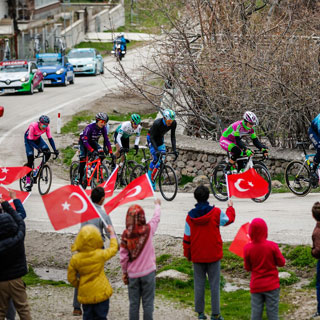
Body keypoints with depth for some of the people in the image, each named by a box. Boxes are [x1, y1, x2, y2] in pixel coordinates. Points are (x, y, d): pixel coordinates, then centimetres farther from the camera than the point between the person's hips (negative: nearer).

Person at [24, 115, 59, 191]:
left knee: (47, 153, -19)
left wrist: (55, 150, -28)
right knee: (30, 159, -15)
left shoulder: (47, 127, -24)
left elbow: (50, 138, -17)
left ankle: (39, 169, 2)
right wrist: (38, 149, -45)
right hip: (28, 139, -4)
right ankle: (28, 181, -7)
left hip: (37, 138, 4)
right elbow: (30, 141, -33)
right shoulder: (33, 126, -36)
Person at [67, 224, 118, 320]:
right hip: (101, 293, -2)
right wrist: (112, 234, 20)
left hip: (85, 293, 2)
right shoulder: (100, 255, -15)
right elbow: (113, 249, 6)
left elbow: (71, 278, -2)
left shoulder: (75, 259, -12)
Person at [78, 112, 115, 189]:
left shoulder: (103, 128, -19)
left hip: (93, 142, 4)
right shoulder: (89, 127, -35)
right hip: (83, 142, -4)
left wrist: (111, 153, -23)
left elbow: (106, 140, -16)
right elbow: (85, 141, -40)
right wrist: (92, 150, -51)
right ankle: (80, 179, -12)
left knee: (101, 153, -23)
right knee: (83, 159, -19)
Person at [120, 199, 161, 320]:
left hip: (132, 274, 1)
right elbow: (156, 218, 9)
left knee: (134, 303, 9)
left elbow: (123, 257, -4)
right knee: (148, 303, 5)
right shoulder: (148, 230, -11)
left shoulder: (126, 235, -9)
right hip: (148, 272, -1)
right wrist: (157, 205, 29)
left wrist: (124, 272, 10)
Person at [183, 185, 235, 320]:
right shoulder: (216, 213, -10)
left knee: (199, 283, 9)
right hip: (213, 255, -2)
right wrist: (230, 207, 29)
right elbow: (229, 219, 9)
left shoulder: (190, 216, -5)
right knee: (214, 284, 4)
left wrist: (187, 254, 13)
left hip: (197, 256, 2)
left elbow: (187, 237, 1)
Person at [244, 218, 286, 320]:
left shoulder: (247, 248, -9)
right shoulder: (272, 246, -14)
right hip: (271, 285, -1)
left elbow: (248, 268, 1)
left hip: (256, 286, 1)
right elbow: (281, 263, -4)